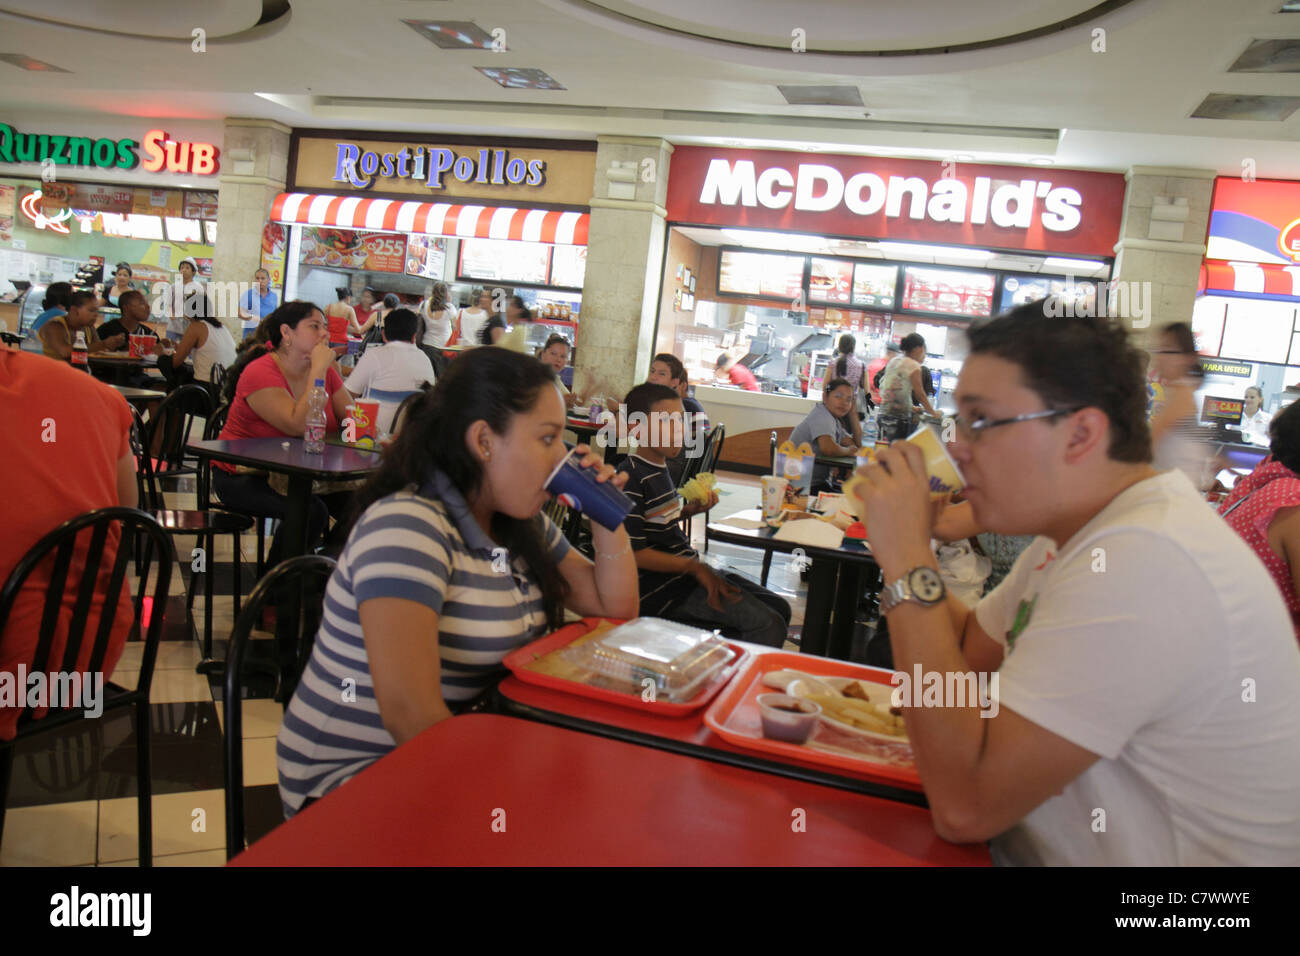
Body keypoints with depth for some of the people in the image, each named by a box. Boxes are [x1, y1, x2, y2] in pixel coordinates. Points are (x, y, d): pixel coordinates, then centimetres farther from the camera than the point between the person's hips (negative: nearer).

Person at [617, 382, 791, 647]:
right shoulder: (631, 478, -18)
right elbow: (633, 552, -21)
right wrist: (694, 566, -17)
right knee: (769, 626, -16)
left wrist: (692, 509, 6)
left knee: (780, 609, 10)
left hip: (688, 570, 10)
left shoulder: (660, 468, 12)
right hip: (661, 586, -10)